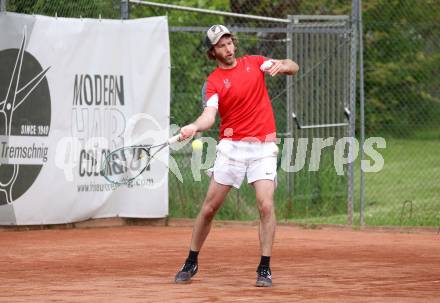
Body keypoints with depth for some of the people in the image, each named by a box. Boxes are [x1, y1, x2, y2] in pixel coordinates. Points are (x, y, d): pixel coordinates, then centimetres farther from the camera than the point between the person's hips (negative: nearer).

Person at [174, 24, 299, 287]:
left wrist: (281, 66, -15)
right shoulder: (213, 82, -3)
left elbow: (294, 68, 9)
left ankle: (265, 268, -7)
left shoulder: (253, 63, 8)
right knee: (209, 208, 2)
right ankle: (191, 263, 18)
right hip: (231, 147, -1)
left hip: (263, 147, 1)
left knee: (266, 205, -15)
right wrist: (193, 127, -40)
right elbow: (209, 116, -18)